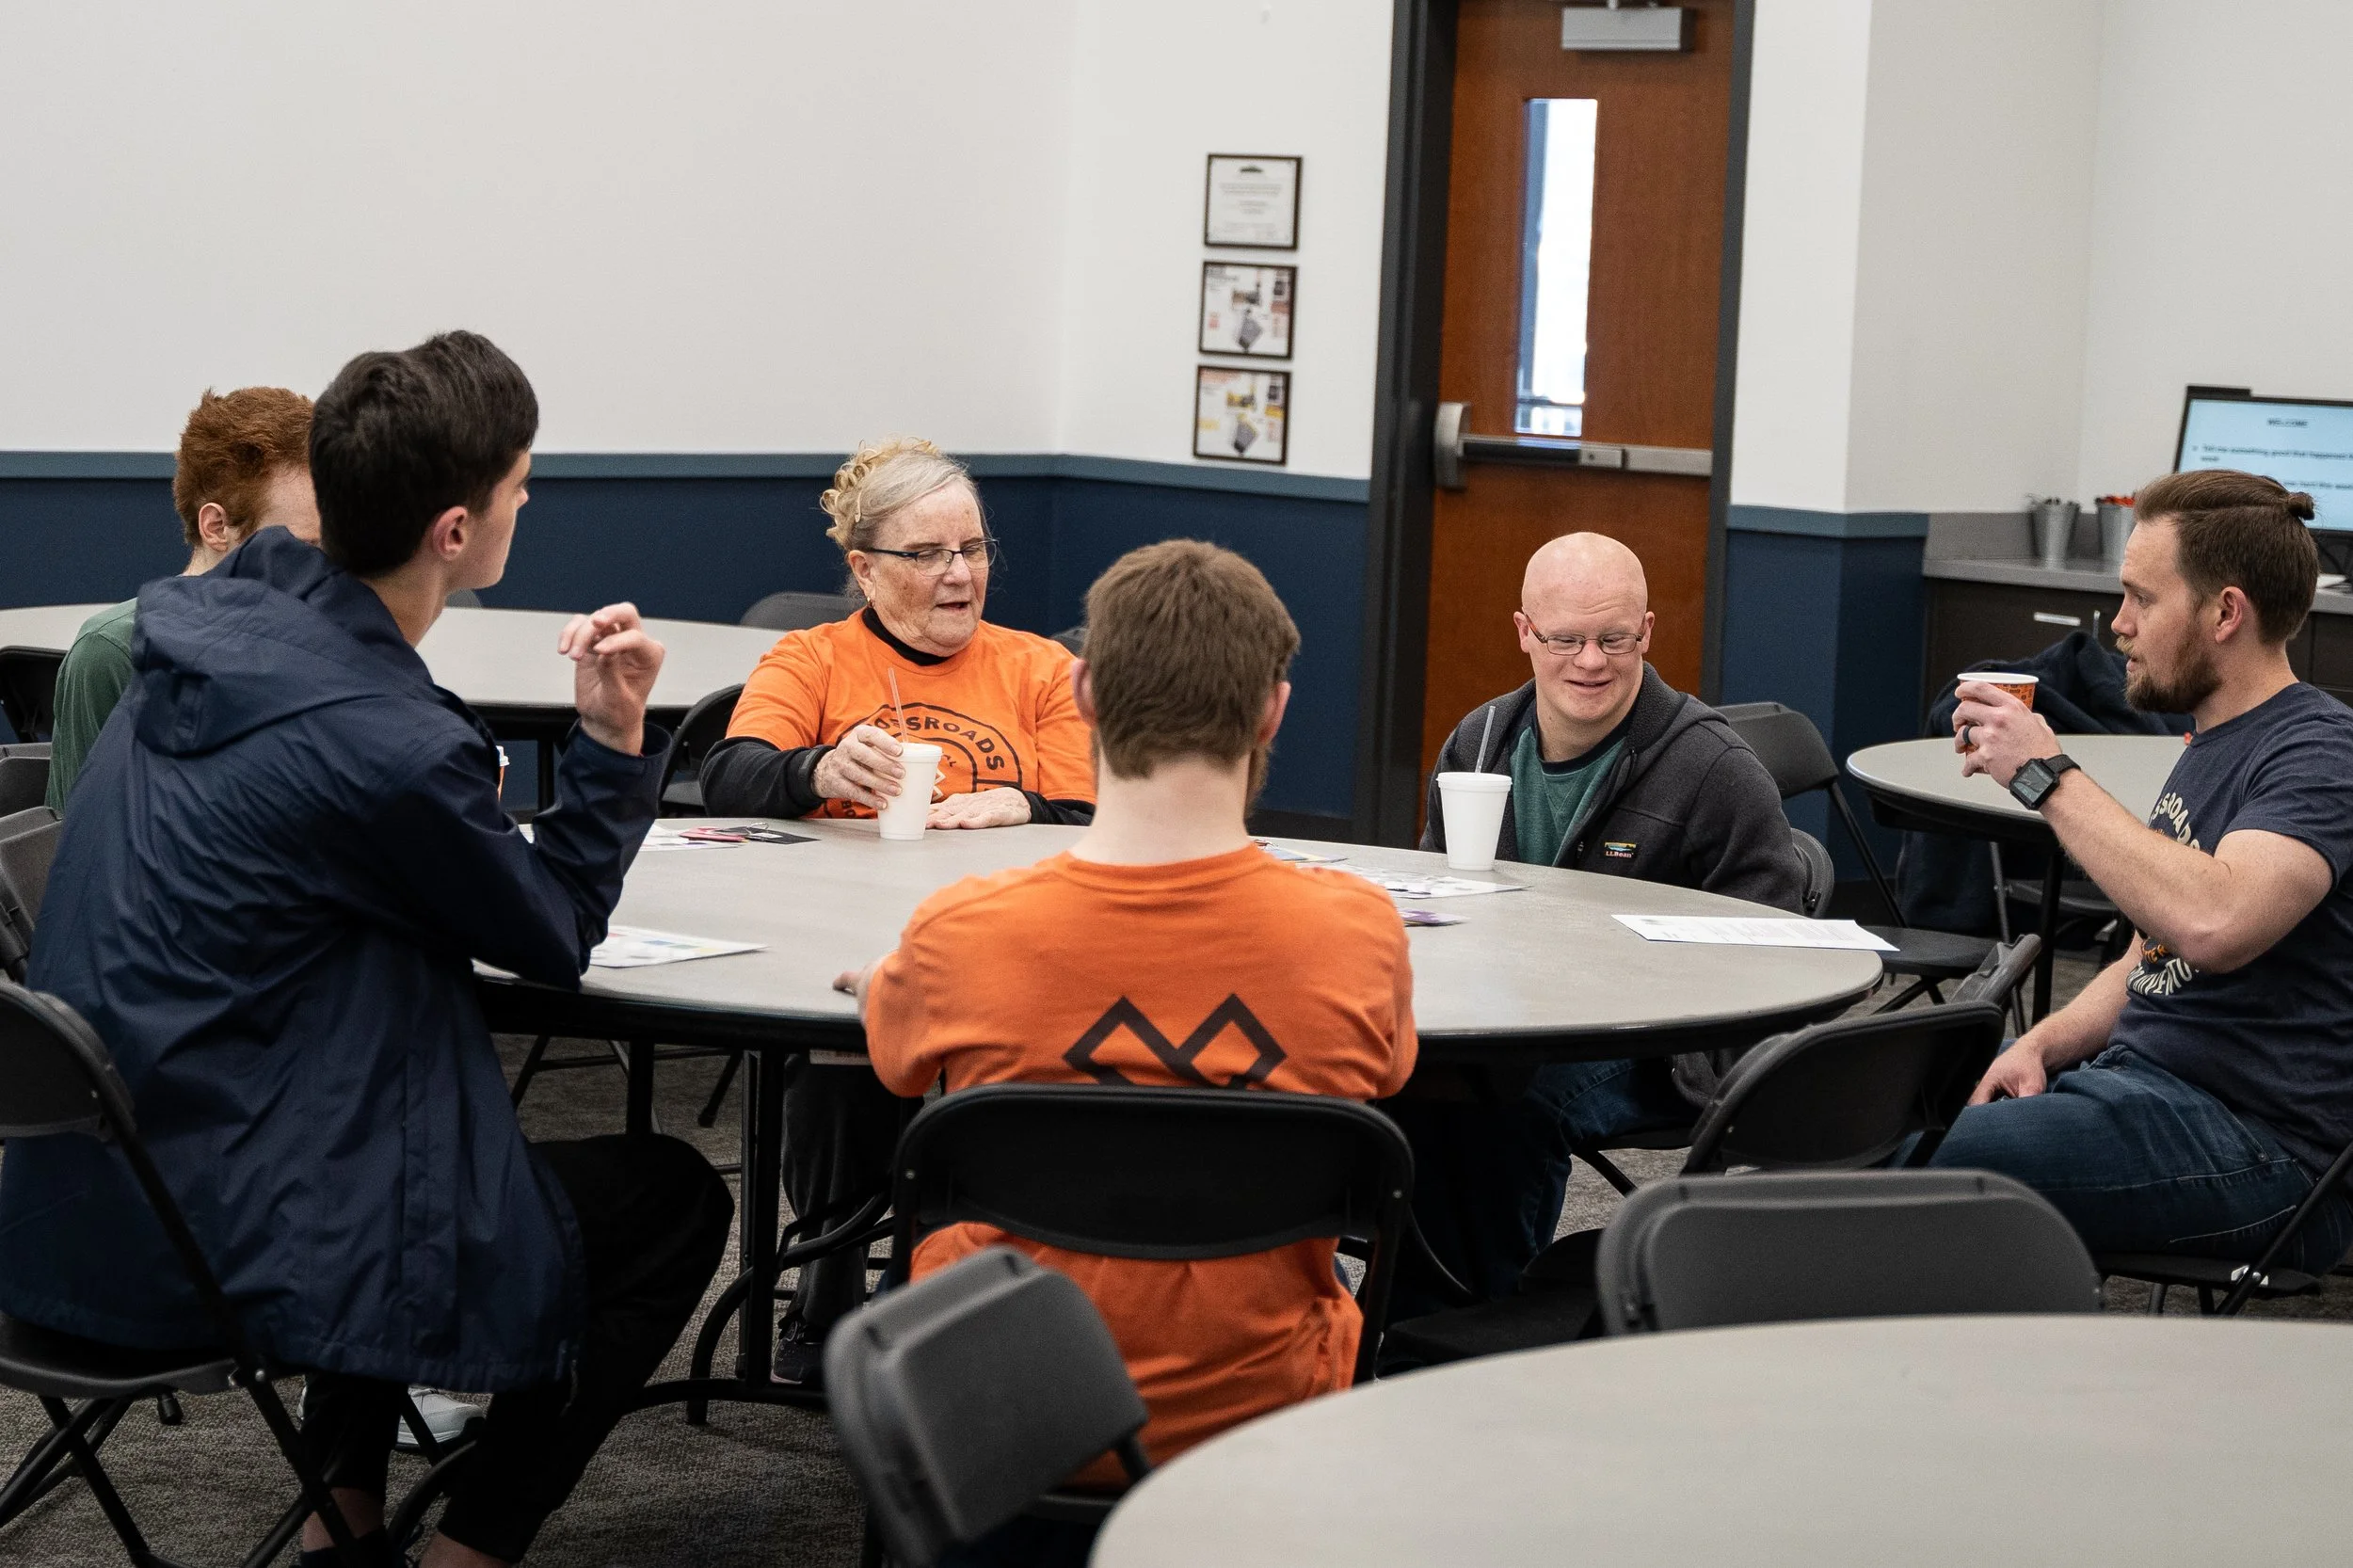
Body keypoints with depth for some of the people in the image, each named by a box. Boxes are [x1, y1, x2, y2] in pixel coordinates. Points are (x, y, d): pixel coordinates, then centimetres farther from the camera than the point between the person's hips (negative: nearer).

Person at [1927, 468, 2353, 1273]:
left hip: (2264, 1142, -10)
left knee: (1953, 1156, -28)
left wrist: (2048, 776, -24)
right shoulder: (2211, 745, 17)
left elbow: (2212, 924, -34)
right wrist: (2044, 1044, 4)